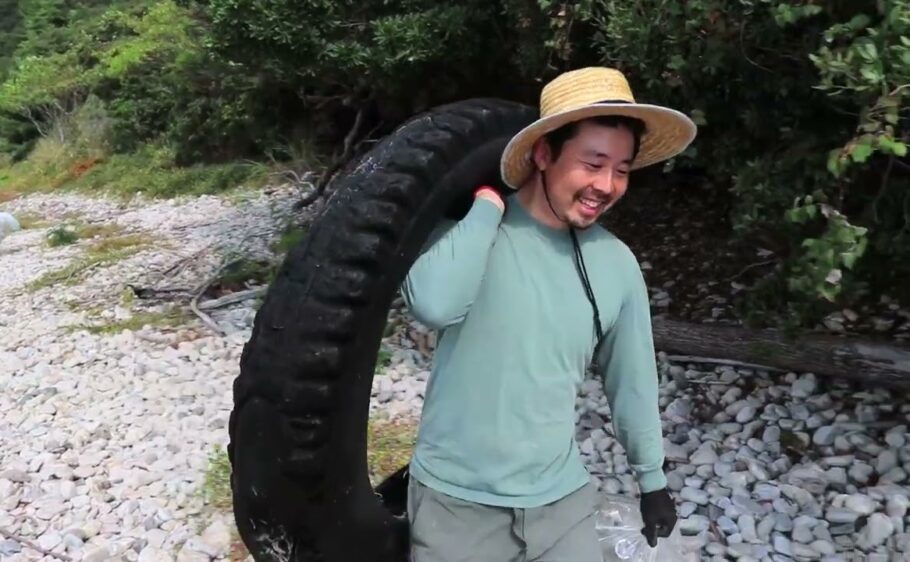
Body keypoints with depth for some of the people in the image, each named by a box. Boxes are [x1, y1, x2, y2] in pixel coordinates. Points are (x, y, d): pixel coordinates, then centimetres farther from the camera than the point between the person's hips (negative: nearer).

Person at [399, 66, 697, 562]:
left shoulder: (617, 265, -3)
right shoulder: (471, 227, -13)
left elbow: (632, 379, 8)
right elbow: (433, 305, -33)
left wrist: (652, 478, 16)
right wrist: (489, 202, -22)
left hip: (561, 501, 3)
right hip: (456, 501, -2)